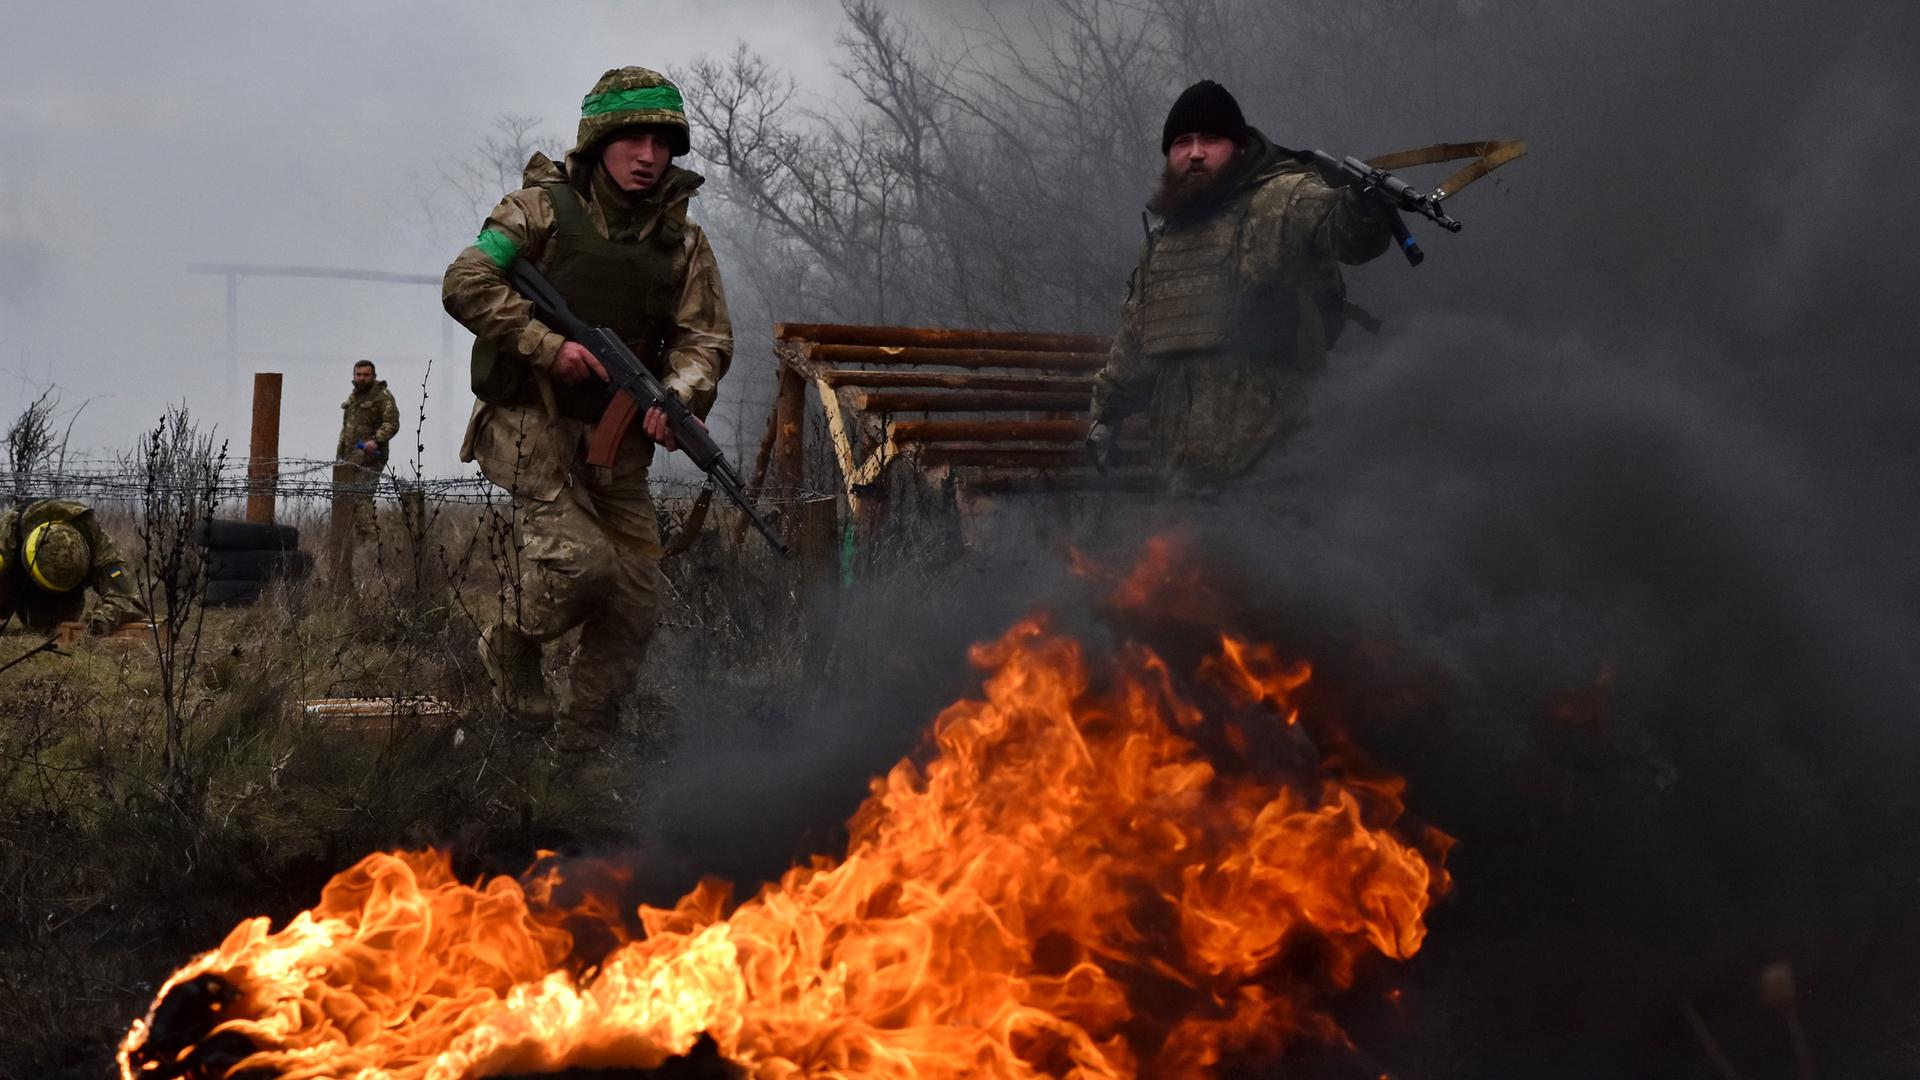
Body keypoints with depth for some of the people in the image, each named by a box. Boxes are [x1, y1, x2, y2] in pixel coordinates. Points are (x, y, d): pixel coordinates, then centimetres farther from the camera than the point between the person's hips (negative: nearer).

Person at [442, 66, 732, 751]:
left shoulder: (682, 243, 8)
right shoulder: (544, 208, -5)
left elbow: (705, 336, 4)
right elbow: (466, 284, -11)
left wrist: (678, 395, -18)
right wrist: (548, 346, -20)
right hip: (532, 422, -5)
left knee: (634, 602, 1)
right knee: (577, 558, -25)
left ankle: (583, 745, 14)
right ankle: (511, 647, 6)